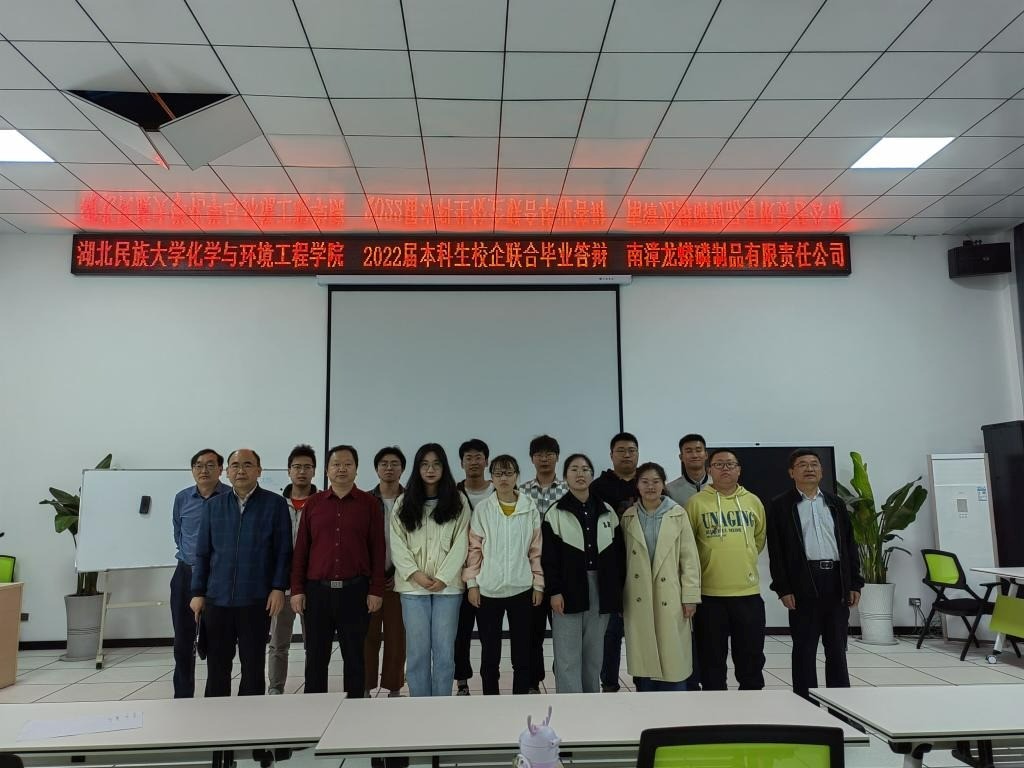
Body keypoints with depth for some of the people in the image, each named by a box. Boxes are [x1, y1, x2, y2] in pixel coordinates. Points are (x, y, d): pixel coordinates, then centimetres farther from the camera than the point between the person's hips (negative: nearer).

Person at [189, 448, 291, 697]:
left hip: (256, 599, -2)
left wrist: (279, 587, -8)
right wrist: (198, 593, 5)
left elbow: (283, 551, -2)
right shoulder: (213, 505, 8)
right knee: (216, 665, 10)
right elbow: (202, 553, 9)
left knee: (253, 665, 8)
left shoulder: (275, 504, -1)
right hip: (217, 598, 3)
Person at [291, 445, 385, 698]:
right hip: (317, 589, 2)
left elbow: (377, 549, 0)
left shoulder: (369, 504, 2)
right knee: (316, 656, 9)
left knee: (354, 656, 7)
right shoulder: (313, 503, 7)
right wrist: (297, 589, 2)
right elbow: (301, 549, 7)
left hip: (355, 590, -1)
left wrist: (376, 590, -4)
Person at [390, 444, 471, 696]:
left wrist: (443, 577, -10)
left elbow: (461, 543, -1)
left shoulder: (458, 502, 5)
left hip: (448, 585, 0)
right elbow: (397, 544, 2)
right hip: (413, 586, 1)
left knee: (444, 650, 2)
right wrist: (414, 573, -10)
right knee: (417, 650, 2)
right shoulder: (403, 503, 8)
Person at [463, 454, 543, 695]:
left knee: (522, 650, 8)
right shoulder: (481, 509, 0)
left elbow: (536, 549, 4)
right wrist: (471, 583, -4)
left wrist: (538, 584, 2)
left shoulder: (530, 509, 2)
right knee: (489, 651, 9)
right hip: (487, 590, 0)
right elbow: (474, 548, 1)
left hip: (521, 589, 1)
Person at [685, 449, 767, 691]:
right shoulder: (697, 502, -4)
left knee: (751, 660, 13)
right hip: (709, 594, -2)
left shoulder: (753, 501, 6)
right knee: (712, 662, 8)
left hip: (748, 592, 3)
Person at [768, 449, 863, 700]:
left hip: (837, 581, 4)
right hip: (803, 584, -4)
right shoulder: (780, 506, 1)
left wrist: (855, 584, 5)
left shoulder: (836, 504, 14)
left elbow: (850, 545, 13)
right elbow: (776, 550, -3)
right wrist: (783, 589, -10)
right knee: (804, 648, 3)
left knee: (837, 648, 11)